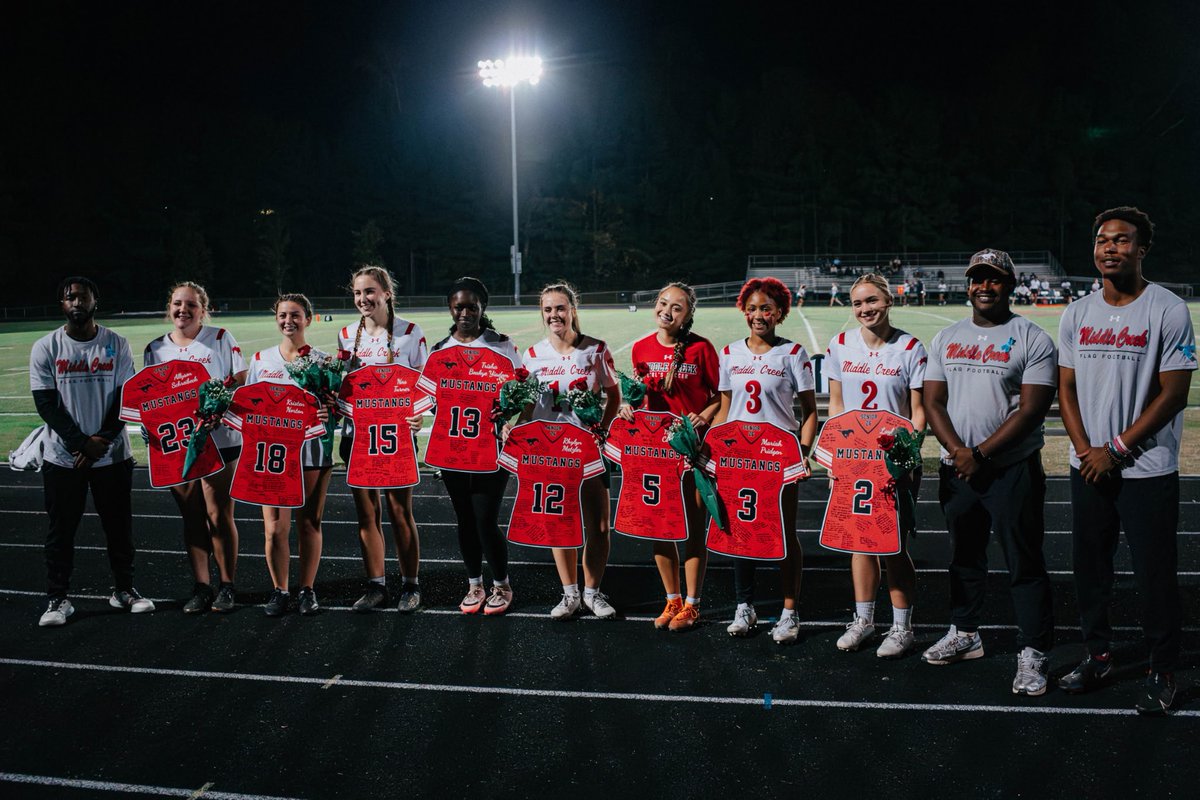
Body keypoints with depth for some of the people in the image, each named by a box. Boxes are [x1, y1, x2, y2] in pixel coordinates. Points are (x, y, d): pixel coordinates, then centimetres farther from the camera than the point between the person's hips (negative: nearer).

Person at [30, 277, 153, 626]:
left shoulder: (117, 345, 1)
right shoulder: (45, 348, -2)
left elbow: (126, 398, -1)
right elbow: (46, 404, -6)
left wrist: (102, 440, -12)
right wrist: (82, 443, -14)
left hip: (112, 454, 1)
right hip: (62, 457, -1)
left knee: (119, 525, 8)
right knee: (61, 530, 5)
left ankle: (123, 590, 22)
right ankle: (57, 599, 14)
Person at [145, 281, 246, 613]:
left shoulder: (220, 338, 0)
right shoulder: (155, 349, 9)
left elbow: (242, 382, 0)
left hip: (219, 439, -3)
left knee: (219, 515, 0)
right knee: (192, 517, 9)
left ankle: (226, 586, 12)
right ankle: (201, 587, 17)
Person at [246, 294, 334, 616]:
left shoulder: (322, 361, 3)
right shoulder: (261, 359, 9)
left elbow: (334, 407, 4)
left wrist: (328, 410, -19)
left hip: (312, 451, -1)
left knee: (309, 523, 5)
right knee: (274, 527, -3)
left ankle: (307, 590, 18)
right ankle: (279, 591, 13)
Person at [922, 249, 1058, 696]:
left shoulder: (1032, 339, -5)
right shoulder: (946, 339, 11)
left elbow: (1032, 409, -12)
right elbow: (933, 401, 6)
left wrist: (981, 454, -17)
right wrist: (957, 450, -11)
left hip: (1013, 470, -5)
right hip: (957, 470, 5)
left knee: (1024, 564, -2)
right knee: (964, 556, 16)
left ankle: (1032, 654, 6)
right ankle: (964, 634, 30)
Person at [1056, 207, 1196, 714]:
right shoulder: (1077, 315, 7)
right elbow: (1066, 389, 9)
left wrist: (1117, 449, -12)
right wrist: (1085, 448, -5)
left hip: (1147, 469, -5)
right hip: (1088, 467, 5)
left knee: (1155, 575, 1)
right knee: (1090, 567, 12)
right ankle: (1098, 656, 27)